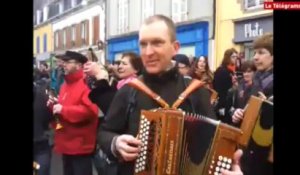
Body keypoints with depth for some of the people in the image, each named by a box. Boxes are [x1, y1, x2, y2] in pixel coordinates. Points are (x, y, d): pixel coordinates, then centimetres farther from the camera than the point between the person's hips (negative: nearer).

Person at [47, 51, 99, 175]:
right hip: (66, 143, 9)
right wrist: (54, 105, 1)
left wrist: (63, 110, -22)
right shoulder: (65, 85, 14)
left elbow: (90, 110, -27)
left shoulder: (87, 84, -15)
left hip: (80, 145, -9)